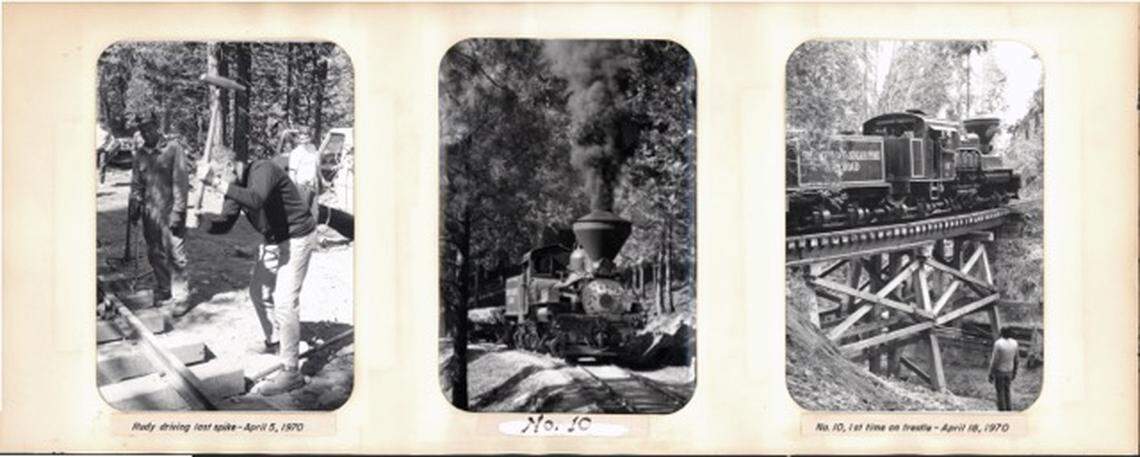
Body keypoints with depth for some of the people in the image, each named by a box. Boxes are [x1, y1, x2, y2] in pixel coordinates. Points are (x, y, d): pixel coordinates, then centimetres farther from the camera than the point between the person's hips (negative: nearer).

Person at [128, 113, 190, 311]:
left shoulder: (173, 149, -5)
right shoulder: (141, 154, 10)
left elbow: (181, 182, -9)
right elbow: (136, 184, 16)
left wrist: (177, 211, -13)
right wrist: (133, 209, 6)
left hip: (169, 212, -5)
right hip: (149, 212, 5)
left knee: (175, 255, -3)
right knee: (155, 255, 10)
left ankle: (180, 296, 6)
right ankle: (163, 293, 24)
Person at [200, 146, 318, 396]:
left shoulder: (263, 170, -24)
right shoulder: (236, 186, 2)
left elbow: (256, 200, -44)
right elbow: (225, 223, 4)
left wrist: (225, 188, -33)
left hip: (296, 239, -9)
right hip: (272, 241, 9)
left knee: (285, 302, -13)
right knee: (259, 291, 20)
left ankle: (290, 372, -10)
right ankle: (274, 340, 43)